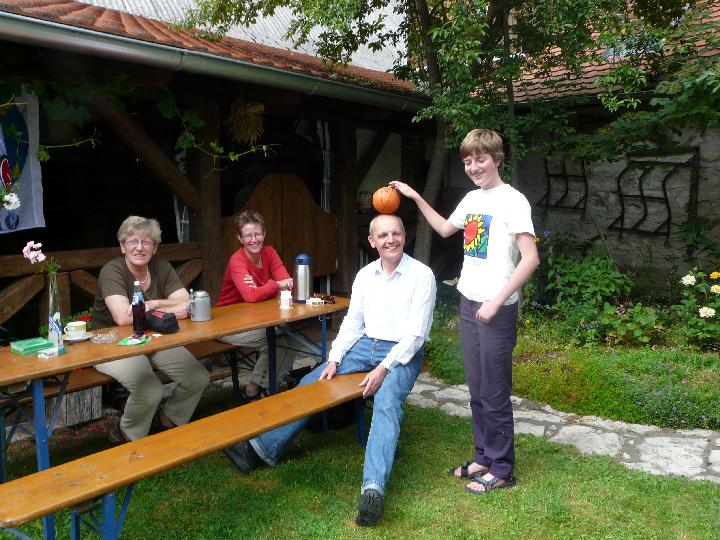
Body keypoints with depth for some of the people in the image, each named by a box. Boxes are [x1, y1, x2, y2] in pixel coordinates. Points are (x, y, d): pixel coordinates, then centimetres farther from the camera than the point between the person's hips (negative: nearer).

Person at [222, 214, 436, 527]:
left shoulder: (421, 275, -9)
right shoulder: (365, 275, 8)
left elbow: (416, 331, -14)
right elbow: (352, 322, 10)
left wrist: (384, 368, -23)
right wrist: (333, 360, -3)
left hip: (402, 352, -6)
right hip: (365, 345, 6)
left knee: (386, 402, -33)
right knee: (311, 383, -6)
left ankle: (373, 488, -42)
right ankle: (264, 446, -1)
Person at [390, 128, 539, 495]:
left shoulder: (512, 200, -12)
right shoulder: (472, 199, 11)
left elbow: (530, 258, -19)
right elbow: (444, 229, 28)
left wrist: (497, 301, -21)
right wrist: (415, 197, 23)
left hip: (497, 309, -8)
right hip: (469, 303, 8)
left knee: (494, 393, 2)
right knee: (476, 389, 16)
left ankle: (501, 469, 18)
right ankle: (484, 457, 31)